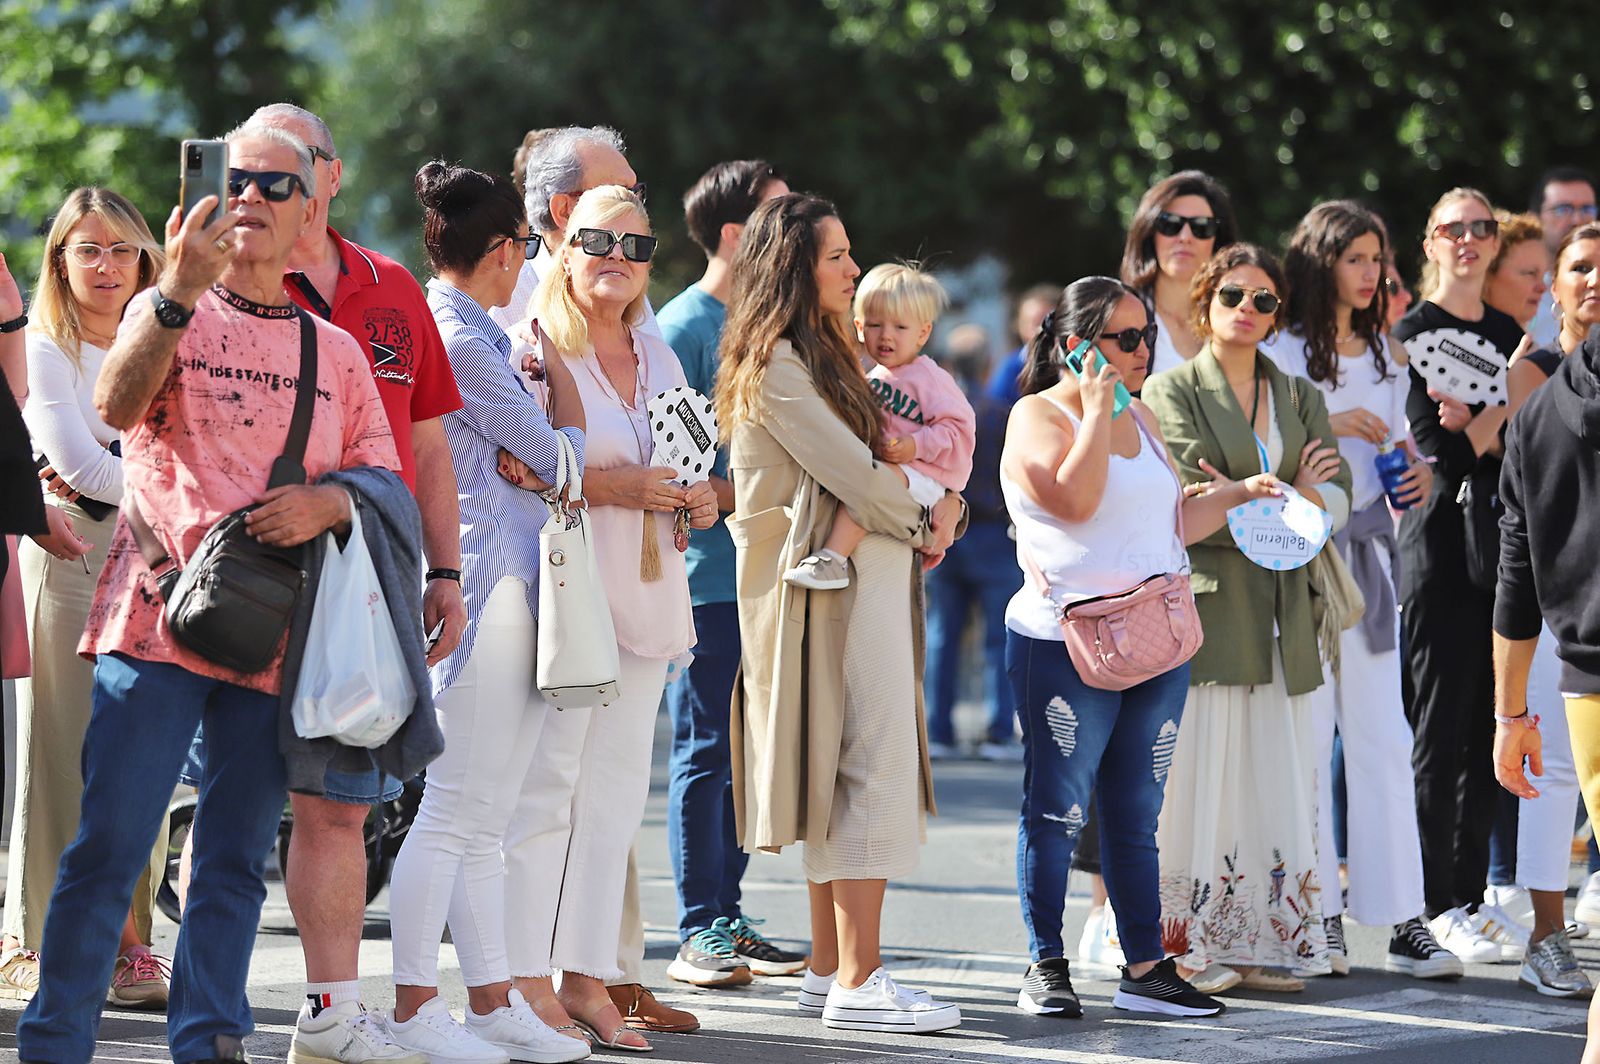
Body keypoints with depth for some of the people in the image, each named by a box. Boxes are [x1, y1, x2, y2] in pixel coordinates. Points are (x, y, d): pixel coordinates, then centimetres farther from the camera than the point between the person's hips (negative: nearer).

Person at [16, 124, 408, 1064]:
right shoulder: (166, 314, 5)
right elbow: (116, 404, -16)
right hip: (158, 621, -3)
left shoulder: (337, 351, 15)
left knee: (237, 860, 4)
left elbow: (386, 480, 15)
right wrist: (180, 296, -31)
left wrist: (329, 501, -9)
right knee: (109, 845, -8)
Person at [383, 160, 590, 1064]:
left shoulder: (459, 334, 15)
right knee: (453, 813, -6)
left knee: (484, 820, 12)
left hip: (513, 591, 10)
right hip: (488, 590, -10)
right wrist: (556, 356, 2)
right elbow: (560, 456, -10)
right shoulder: (463, 345, -15)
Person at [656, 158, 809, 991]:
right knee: (705, 750, -4)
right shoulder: (685, 326, -9)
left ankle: (727, 916, 17)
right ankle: (698, 933, 0)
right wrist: (743, 499, -17)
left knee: (744, 752, 10)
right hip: (708, 573, -8)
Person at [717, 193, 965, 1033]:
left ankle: (829, 969, 15)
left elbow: (872, 457, 19)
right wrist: (920, 524, -1)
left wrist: (937, 506, 0)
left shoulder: (820, 355, 19)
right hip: (832, 581, -10)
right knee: (871, 772, -13)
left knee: (842, 776, 11)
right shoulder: (775, 365, -12)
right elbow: (846, 468, -16)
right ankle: (858, 981, -14)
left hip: (872, 577, 10)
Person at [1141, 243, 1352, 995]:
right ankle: (1188, 945, -4)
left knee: (1276, 778, 2)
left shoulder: (1299, 398, 18)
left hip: (1278, 612, 5)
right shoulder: (1172, 392, 3)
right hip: (1202, 605, -5)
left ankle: (1263, 943, 5)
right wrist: (1291, 496, -4)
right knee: (1200, 774, -8)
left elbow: (1335, 502, 5)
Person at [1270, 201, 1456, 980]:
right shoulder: (1282, 353, -3)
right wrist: (1326, 426, -17)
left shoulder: (1385, 354, 15)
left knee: (1382, 738, 0)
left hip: (1368, 550, 5)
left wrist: (1417, 472, 3)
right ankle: (1317, 915, 5)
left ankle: (1402, 921, -1)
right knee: (1307, 735, -3)